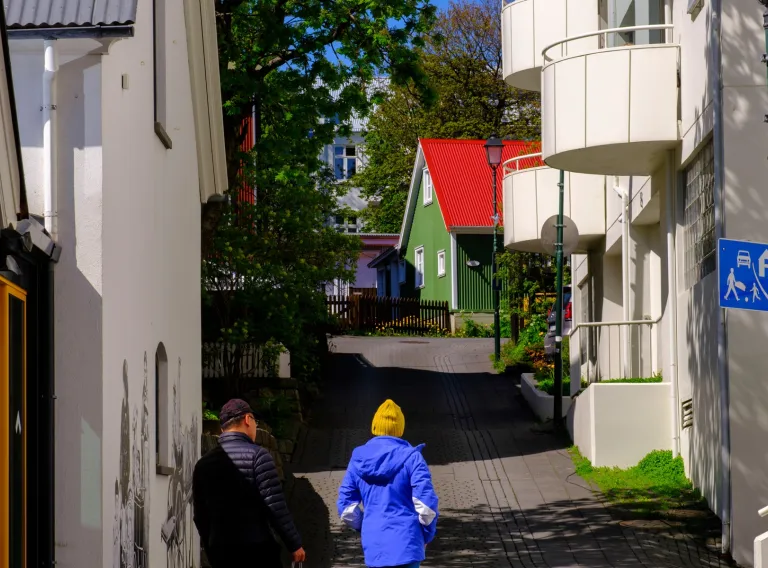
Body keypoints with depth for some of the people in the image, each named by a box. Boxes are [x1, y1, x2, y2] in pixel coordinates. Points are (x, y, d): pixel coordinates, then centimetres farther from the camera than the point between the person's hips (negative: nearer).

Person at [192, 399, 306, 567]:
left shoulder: (204, 464, 9)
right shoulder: (256, 455, -8)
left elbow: (200, 516, 14)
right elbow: (275, 507, -13)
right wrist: (294, 544, -6)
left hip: (221, 551, 5)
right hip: (257, 549, -5)